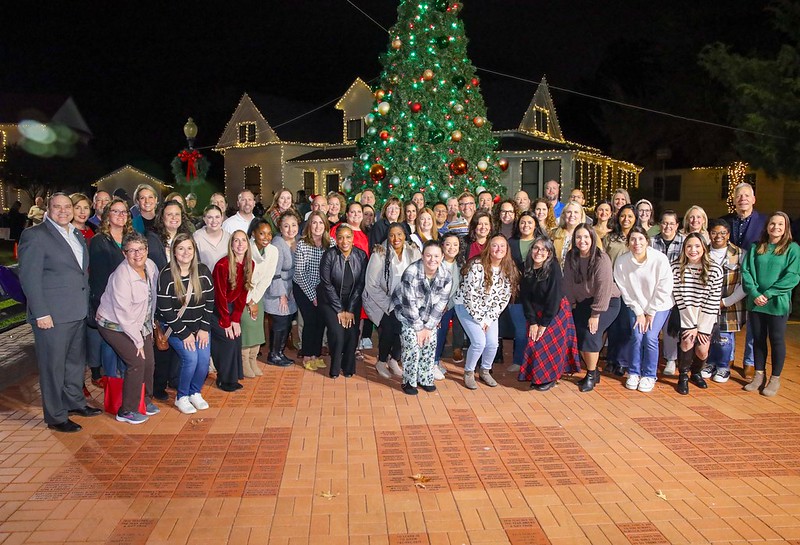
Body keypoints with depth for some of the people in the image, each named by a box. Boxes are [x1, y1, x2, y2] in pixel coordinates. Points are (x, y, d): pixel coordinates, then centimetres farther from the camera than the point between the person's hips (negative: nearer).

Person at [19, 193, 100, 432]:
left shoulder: (77, 236, 14)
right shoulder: (34, 235, -10)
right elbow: (29, 277, -13)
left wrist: (86, 304, 14)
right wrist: (41, 313, -17)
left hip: (78, 312, 8)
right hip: (52, 314, -7)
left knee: (76, 360, 19)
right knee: (53, 366, 3)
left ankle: (74, 402, 36)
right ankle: (56, 417, 15)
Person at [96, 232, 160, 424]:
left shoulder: (150, 266, -4)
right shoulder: (122, 276, -25)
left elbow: (152, 297, 9)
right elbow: (123, 314, -23)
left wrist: (150, 325, 12)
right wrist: (137, 340, -17)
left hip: (140, 324, 7)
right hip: (115, 325, -7)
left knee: (149, 362, 2)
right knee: (137, 363, -14)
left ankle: (146, 400, 26)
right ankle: (126, 411, 1)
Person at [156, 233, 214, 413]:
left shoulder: (203, 271, -4)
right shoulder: (166, 276, -15)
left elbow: (209, 302, 1)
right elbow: (166, 310, -14)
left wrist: (204, 329, -6)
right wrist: (184, 333, -15)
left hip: (199, 326, 4)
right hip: (175, 327, -4)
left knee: (205, 358, -11)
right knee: (190, 358, -19)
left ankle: (195, 393, 15)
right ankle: (182, 397, 5)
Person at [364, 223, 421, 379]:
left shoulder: (413, 252, -4)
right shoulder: (380, 254, -14)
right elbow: (371, 284, -14)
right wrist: (389, 305, -16)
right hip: (380, 300, -3)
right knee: (389, 326, -23)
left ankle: (394, 360, 4)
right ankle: (381, 362, 3)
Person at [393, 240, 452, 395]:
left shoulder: (446, 277, -16)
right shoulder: (411, 273, -30)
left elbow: (440, 304, -9)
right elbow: (410, 304, -25)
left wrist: (428, 327, -12)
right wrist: (419, 328, -19)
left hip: (428, 315, 4)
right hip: (406, 313, -4)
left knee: (430, 344, -1)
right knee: (412, 345, -13)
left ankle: (425, 379, 17)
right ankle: (409, 381, 3)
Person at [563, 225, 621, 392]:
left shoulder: (602, 259, -22)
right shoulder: (571, 257, -5)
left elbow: (604, 289, -23)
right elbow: (568, 283, -1)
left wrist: (595, 315, -22)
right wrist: (572, 304, -2)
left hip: (607, 302, -5)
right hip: (582, 302, 5)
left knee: (591, 333, -19)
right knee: (579, 335, -4)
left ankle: (591, 375, 0)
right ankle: (594, 372, 17)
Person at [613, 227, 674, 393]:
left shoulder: (660, 259, -20)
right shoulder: (621, 261, -15)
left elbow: (664, 289, -15)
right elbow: (625, 291, -7)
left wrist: (651, 313, -13)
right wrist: (639, 312, -8)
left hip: (659, 305, -2)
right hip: (635, 306, 2)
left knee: (650, 337, -14)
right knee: (636, 336, -12)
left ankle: (649, 375, 5)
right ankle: (633, 372, 9)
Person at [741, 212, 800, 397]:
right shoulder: (756, 248, 7)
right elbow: (746, 272, 0)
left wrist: (768, 294, -16)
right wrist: (755, 294, -13)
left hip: (778, 303, -3)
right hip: (755, 303, 3)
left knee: (776, 340, 5)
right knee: (758, 339, 11)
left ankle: (775, 379, 17)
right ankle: (759, 375, 22)